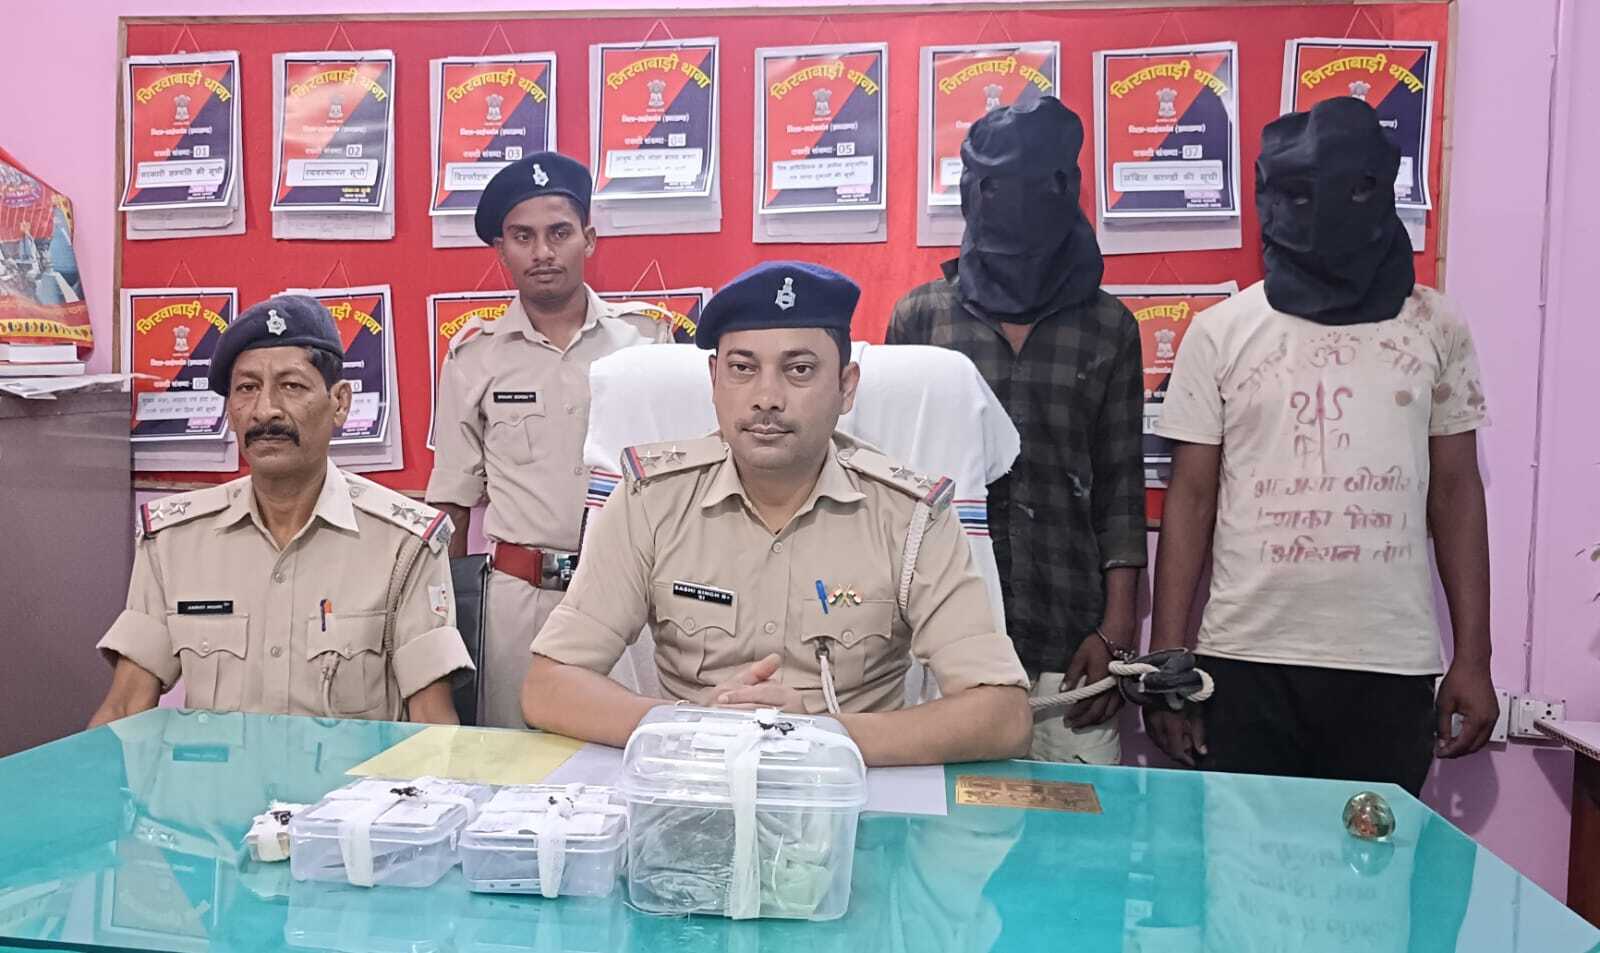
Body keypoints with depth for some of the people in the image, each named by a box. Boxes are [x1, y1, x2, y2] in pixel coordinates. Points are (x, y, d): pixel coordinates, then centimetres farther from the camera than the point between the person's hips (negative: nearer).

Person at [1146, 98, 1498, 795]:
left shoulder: (1434, 327, 6)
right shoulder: (1220, 333, 1)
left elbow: (1456, 493, 9)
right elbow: (1190, 501, 1)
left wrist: (1473, 659, 6)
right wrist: (1167, 664, -3)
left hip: (1393, 666, 2)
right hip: (1246, 661, -1)